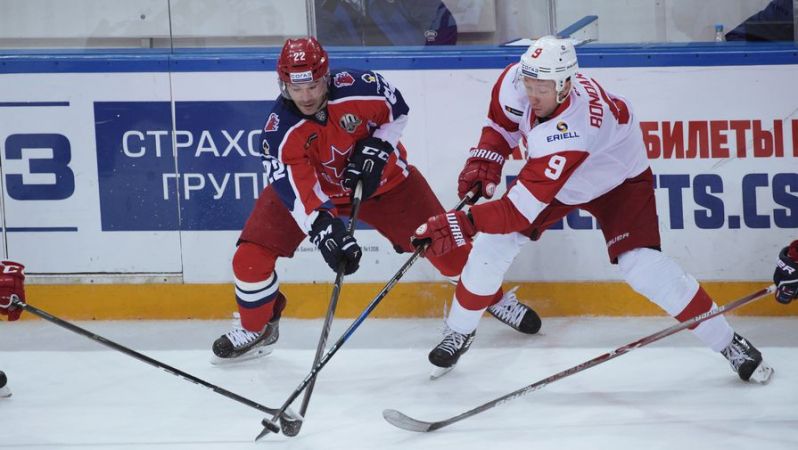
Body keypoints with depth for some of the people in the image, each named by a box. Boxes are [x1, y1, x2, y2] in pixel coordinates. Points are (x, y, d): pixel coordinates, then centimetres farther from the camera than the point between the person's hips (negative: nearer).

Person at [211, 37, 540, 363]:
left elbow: (397, 110, -8)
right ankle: (256, 329, 15)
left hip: (381, 178, 0)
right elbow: (296, 190, -33)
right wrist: (325, 232, -46)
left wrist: (376, 149, -20)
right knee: (251, 258, -14)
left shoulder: (358, 88, -31)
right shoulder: (280, 130, -31)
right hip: (308, 187, 0)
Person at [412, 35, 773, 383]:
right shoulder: (517, 79, -27)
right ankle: (460, 331, 20)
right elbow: (503, 119, 0)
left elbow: (522, 207, -48)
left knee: (643, 268, -21)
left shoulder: (570, 132, -46)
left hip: (618, 180, -6)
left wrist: (460, 224, -53)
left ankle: (729, 343, -7)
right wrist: (485, 158, -12)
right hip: (550, 173, 7)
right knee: (493, 244, -4)